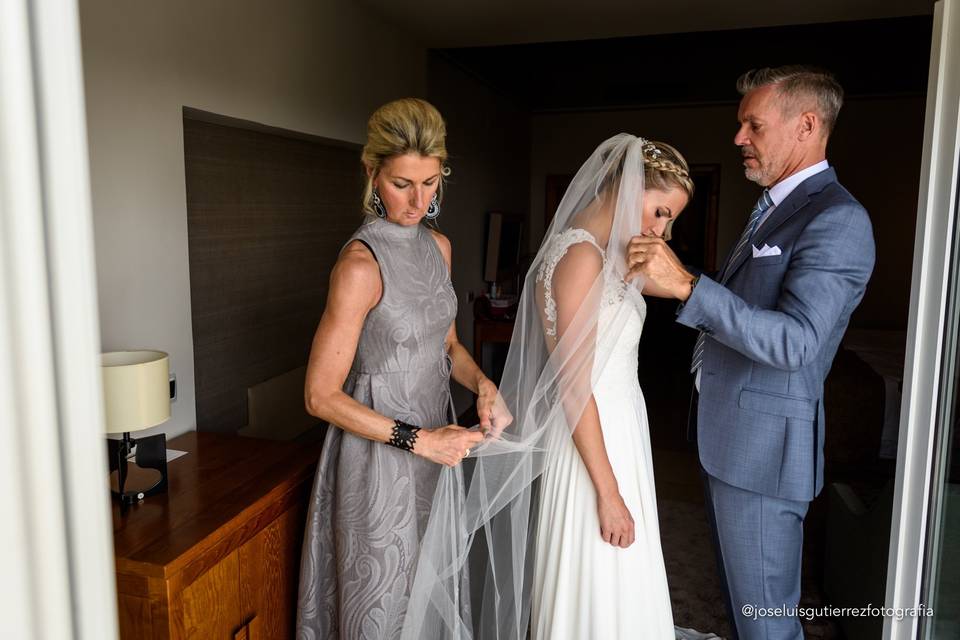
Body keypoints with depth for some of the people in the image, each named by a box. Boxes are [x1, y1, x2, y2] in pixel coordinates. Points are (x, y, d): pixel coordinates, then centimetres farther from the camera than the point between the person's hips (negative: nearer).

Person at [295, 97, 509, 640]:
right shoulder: (361, 264, -21)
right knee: (384, 594, 13)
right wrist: (418, 439, -21)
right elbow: (322, 396, -20)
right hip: (381, 452, -7)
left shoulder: (439, 246, 2)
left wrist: (482, 383, -6)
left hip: (435, 439, 7)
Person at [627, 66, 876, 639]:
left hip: (764, 441, -9)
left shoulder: (838, 220, -17)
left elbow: (795, 342, -28)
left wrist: (686, 285, -31)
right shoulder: (775, 206, 13)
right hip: (728, 432, 9)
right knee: (740, 590, 23)